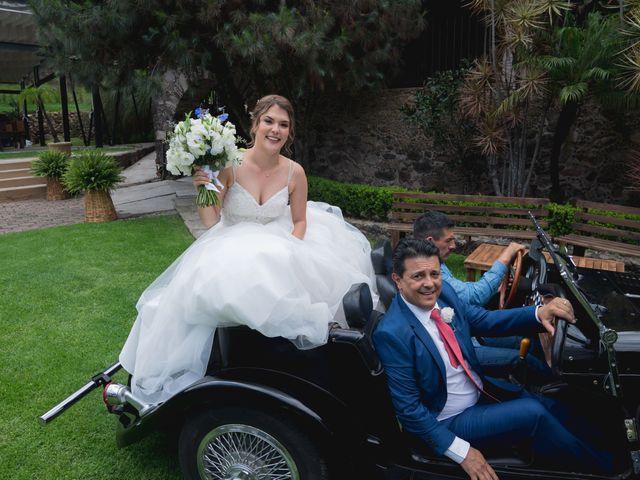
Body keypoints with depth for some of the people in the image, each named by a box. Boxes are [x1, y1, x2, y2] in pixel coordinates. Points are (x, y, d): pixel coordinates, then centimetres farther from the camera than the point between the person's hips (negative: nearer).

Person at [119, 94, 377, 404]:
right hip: (231, 249, -2)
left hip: (278, 249, 3)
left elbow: (299, 221, 7)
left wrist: (292, 251, -11)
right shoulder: (230, 164, -14)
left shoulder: (294, 173, -7)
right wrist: (203, 190, -27)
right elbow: (210, 222, -10)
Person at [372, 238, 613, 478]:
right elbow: (408, 407, -22)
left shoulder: (443, 291, -8)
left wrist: (538, 313, -15)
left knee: (550, 408, 4)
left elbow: (485, 320, 2)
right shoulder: (392, 333, -27)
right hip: (447, 422, -7)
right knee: (534, 413, -16)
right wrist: (461, 451, -21)